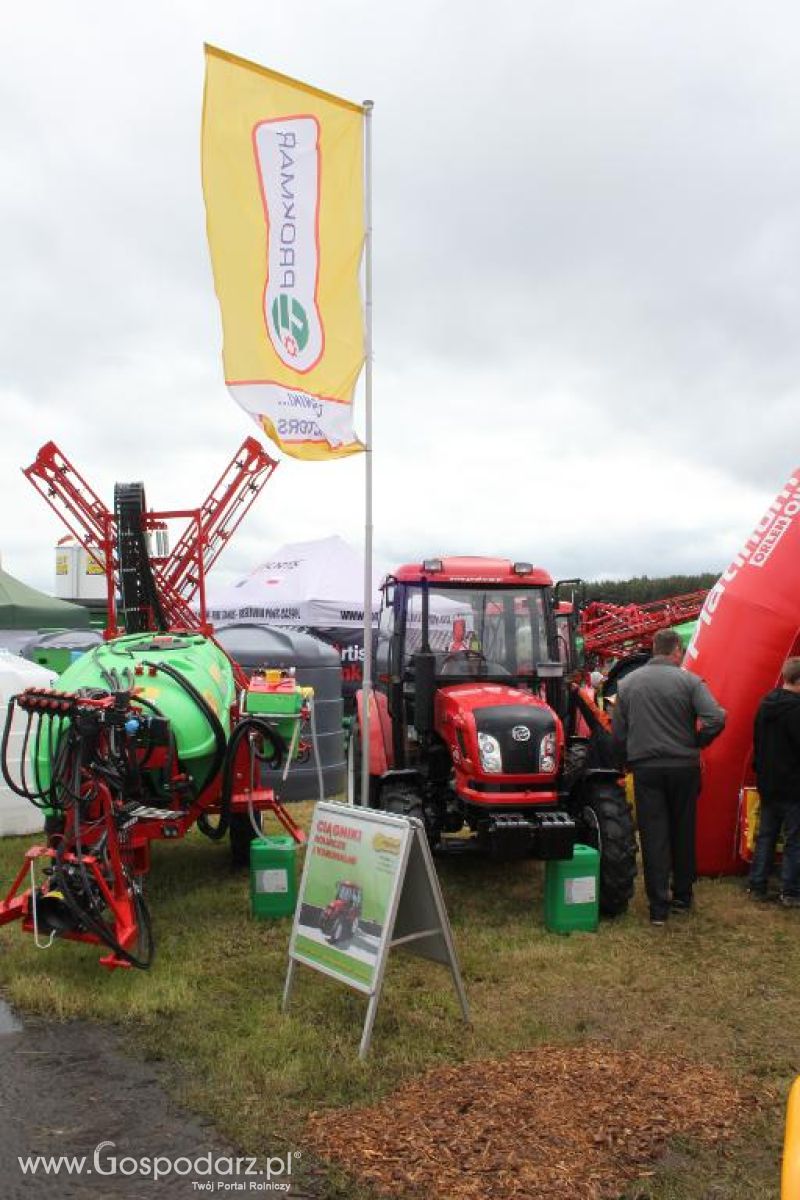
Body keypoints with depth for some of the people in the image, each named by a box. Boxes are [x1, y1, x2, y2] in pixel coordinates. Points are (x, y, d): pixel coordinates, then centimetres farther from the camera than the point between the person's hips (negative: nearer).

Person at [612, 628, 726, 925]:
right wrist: (694, 744, 0)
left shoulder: (627, 683, 3)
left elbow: (618, 733, 6)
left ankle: (659, 906, 3)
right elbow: (716, 719, -17)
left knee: (654, 836, 4)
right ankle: (682, 897, 27)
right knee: (683, 833, 15)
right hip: (684, 767, -1)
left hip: (645, 768, 1)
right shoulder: (689, 681, -6)